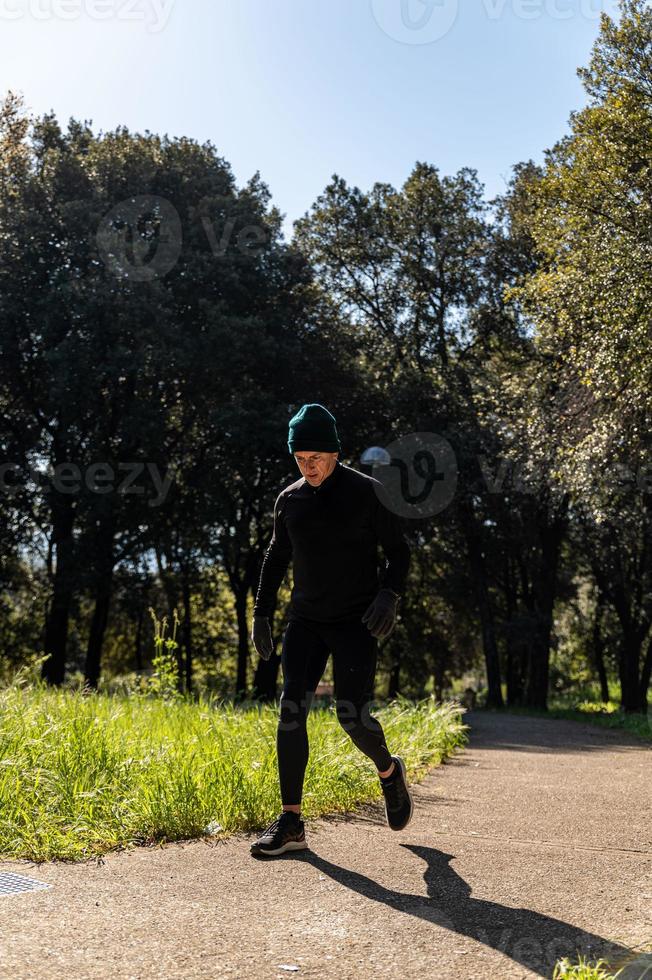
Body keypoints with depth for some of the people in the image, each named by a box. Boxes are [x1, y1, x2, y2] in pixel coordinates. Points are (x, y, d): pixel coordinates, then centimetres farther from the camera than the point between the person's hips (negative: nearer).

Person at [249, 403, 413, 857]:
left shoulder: (366, 492, -5)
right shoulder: (289, 500, 7)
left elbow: (399, 551, -2)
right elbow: (276, 559, 19)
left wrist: (390, 595, -19)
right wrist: (262, 613, 14)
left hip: (355, 621, -4)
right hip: (306, 620, 4)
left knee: (353, 716, -10)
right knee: (291, 709, -9)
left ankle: (390, 771, 25)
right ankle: (291, 822, -2)